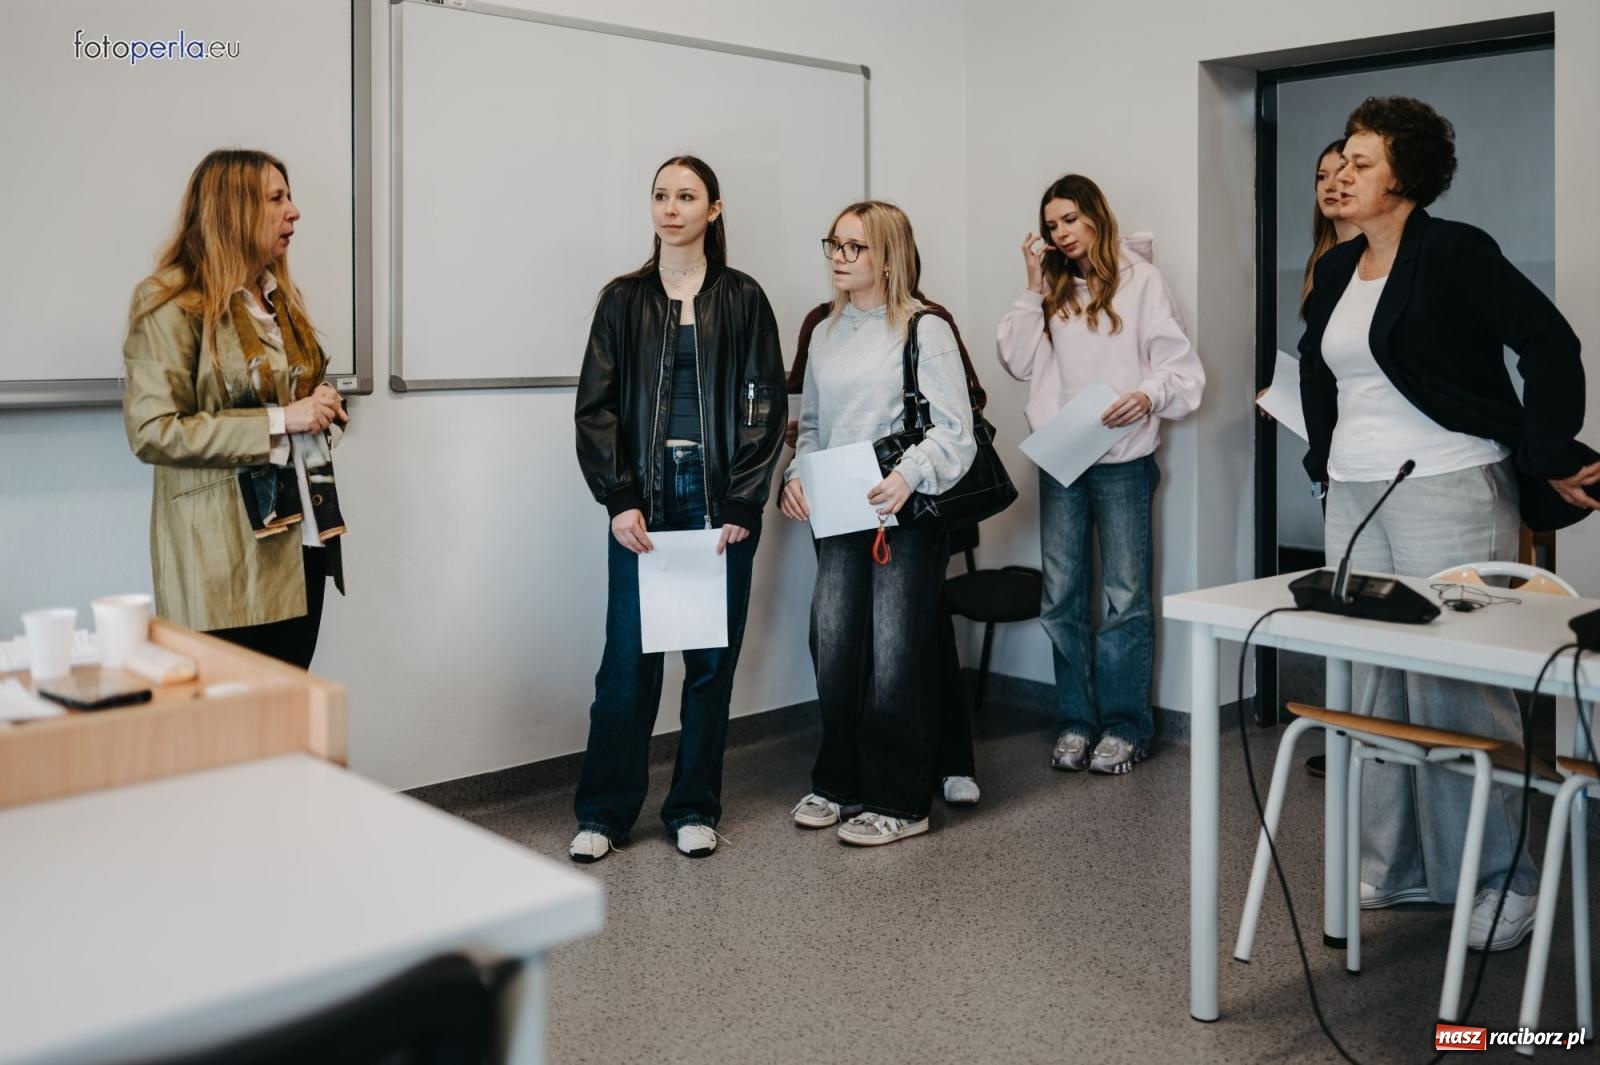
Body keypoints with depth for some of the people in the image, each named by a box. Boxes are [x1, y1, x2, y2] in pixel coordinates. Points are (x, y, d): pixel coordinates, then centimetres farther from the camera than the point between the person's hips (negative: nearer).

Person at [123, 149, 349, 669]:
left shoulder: (282, 295, 17)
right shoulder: (172, 305, -9)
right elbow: (152, 432, -17)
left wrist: (321, 407, 6)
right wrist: (277, 421, -20)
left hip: (303, 536, 7)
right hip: (227, 556, -7)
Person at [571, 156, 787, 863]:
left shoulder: (742, 299, 5)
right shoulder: (623, 300, 7)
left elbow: (765, 406, 0)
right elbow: (595, 405, 2)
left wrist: (741, 505, -8)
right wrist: (619, 500, -8)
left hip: (721, 498, 0)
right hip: (644, 495, 0)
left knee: (712, 657, 6)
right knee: (628, 658, 0)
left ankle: (695, 809, 20)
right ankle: (603, 812, 14)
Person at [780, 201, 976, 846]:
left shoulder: (924, 330, -5)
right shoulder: (825, 333, 14)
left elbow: (954, 430, -10)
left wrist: (910, 476, -25)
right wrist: (796, 476, 3)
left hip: (908, 515, -5)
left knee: (895, 659, -2)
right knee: (832, 651, 7)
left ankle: (900, 804, 10)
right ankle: (837, 781, 25)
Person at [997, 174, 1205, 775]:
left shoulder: (1141, 281, -1)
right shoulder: (1052, 289, 13)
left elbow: (1180, 366, -5)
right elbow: (1019, 363, 5)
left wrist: (1149, 396, -25)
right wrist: (1034, 287, 1)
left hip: (1121, 460, -5)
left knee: (1125, 596, 0)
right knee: (1062, 597, 8)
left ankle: (1124, 726, 10)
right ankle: (1075, 722, 18)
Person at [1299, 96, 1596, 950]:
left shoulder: (1452, 252, -8)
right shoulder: (1337, 270, 14)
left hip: (1447, 490, -7)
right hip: (1355, 497, 8)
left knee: (1458, 687, -5)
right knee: (1370, 685, 9)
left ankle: (1500, 882, 9)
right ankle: (1394, 868, 21)